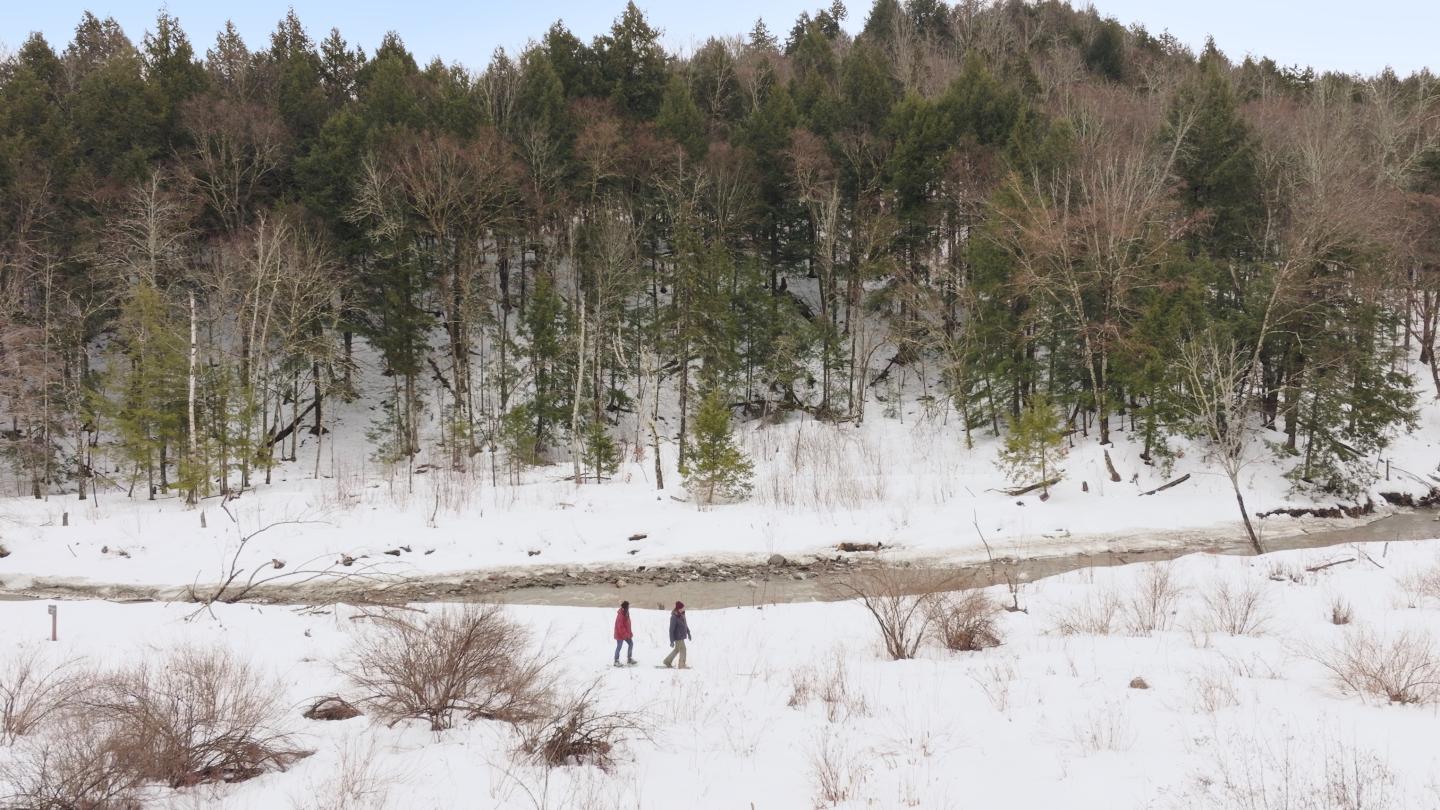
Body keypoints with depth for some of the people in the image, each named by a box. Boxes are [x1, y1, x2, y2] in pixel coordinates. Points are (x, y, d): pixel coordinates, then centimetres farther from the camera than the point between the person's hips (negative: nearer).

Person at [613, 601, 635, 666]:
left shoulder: (626, 613, 5)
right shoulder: (620, 615, -25)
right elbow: (620, 626, -25)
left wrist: (630, 632, 13)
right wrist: (626, 634, -21)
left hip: (626, 633, 9)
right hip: (620, 634, -9)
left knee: (631, 644, 11)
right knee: (619, 647, -2)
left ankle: (629, 659, 23)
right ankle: (616, 661, 8)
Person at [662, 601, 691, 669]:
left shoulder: (682, 614, 2)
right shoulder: (674, 617, -25)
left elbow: (685, 624, 19)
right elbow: (671, 629, -22)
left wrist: (688, 633, 24)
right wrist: (672, 641, -21)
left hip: (682, 636, 9)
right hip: (678, 637, -9)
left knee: (677, 649, 19)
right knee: (682, 649, -2)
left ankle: (667, 661, 31)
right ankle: (682, 665, 8)